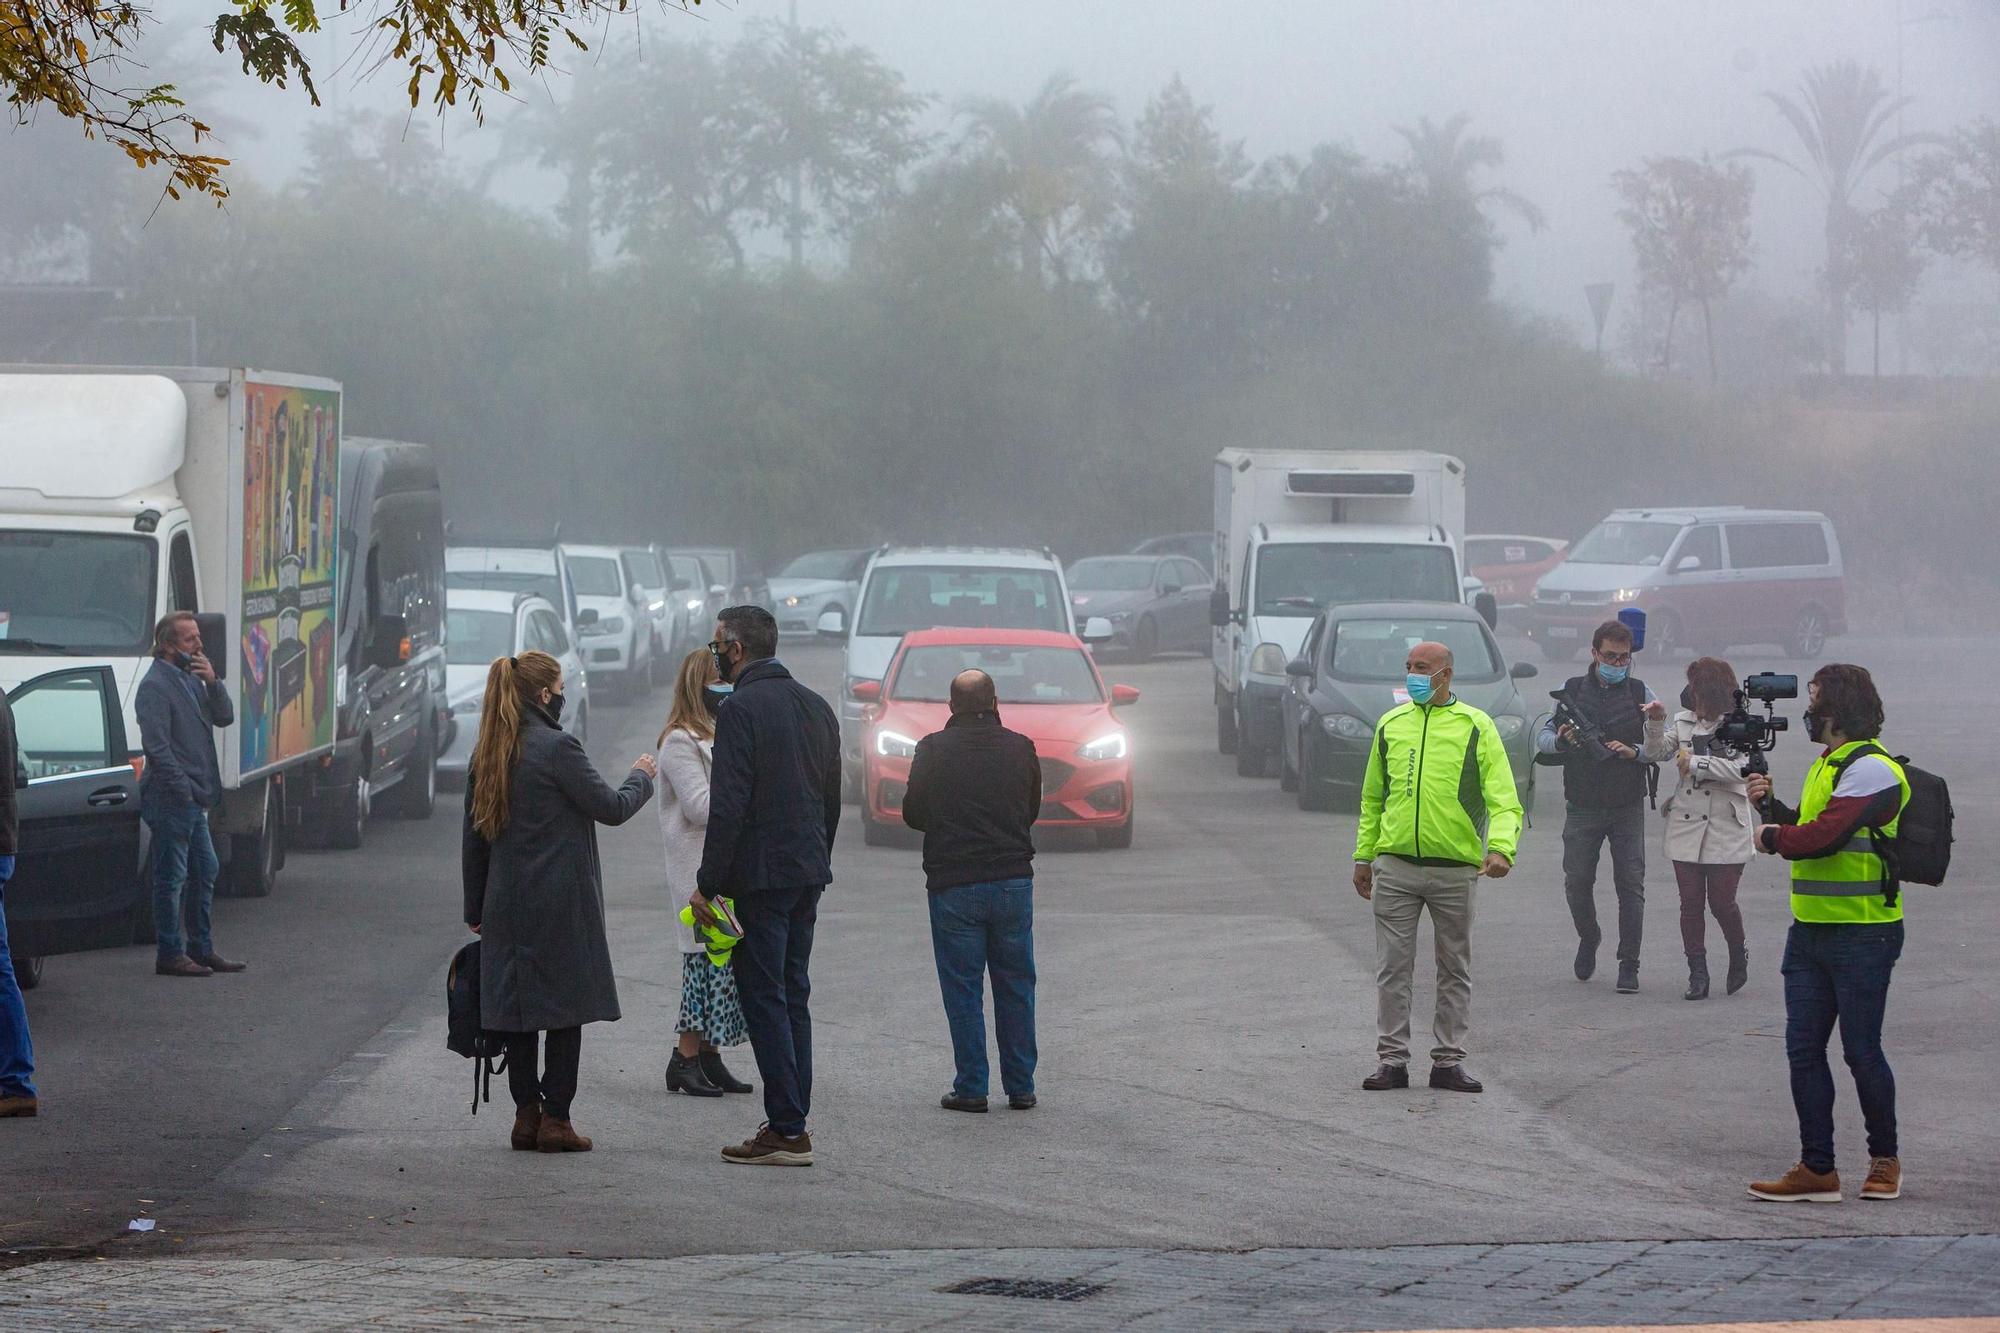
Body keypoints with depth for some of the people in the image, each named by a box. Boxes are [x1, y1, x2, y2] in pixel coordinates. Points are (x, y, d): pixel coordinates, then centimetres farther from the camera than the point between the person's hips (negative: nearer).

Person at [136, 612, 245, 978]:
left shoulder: (190, 678, 15)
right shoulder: (155, 686, -14)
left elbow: (224, 717, 12)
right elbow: (156, 745, -18)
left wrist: (213, 682, -5)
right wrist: (185, 789, -18)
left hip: (193, 800, 10)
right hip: (170, 797, -10)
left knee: (204, 872, 14)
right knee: (171, 876, -4)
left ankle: (201, 949, 22)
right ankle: (170, 955, 1)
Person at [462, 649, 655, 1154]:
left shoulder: (486, 754, 8)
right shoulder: (557, 748, -14)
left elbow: (473, 838, 12)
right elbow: (611, 807, -7)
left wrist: (476, 910, 18)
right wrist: (641, 777, 13)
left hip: (506, 904, 6)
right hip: (561, 904, -6)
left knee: (517, 1006, 9)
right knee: (567, 1007, 0)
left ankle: (526, 1115, 10)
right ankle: (555, 1118, -1)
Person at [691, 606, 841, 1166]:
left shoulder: (741, 709, -12)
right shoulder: (816, 707, 13)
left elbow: (728, 805, -17)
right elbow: (832, 799, 18)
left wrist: (707, 884, -13)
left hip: (760, 875, -8)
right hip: (808, 875, 8)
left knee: (764, 998, -5)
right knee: (793, 996, 12)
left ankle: (786, 1130, -8)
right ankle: (793, 1124, 13)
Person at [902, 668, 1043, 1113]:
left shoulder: (933, 750, -6)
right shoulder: (1020, 748, 1)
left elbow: (913, 814, 3)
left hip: (953, 884, -2)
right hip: (1013, 877, 2)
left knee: (962, 991, 3)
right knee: (1016, 988, 10)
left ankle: (971, 1088, 2)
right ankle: (1020, 1086, 12)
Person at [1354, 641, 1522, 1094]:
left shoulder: (1475, 726, 0)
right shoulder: (1390, 725, 10)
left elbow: (1503, 797, -7)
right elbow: (1372, 797, 18)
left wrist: (1500, 848, -23)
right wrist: (1364, 856, 14)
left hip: (1455, 869, -2)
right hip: (1395, 866, 2)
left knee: (1454, 970, 6)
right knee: (1393, 968, 1)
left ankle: (1448, 1061, 13)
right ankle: (1393, 1060, 7)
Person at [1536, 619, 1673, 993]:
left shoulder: (1640, 693, 3)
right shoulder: (1572, 691, 6)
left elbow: (1666, 749, 0)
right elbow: (1542, 738, 8)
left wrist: (1634, 752, -18)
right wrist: (1561, 740, -14)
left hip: (1628, 807, -1)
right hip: (1582, 807, 1)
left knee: (1630, 885, -4)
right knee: (1577, 881, 4)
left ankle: (1628, 965, 0)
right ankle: (1588, 938, 31)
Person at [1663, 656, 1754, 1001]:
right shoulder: (1684, 721, 9)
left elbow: (1739, 769, -17)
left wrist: (1695, 763, -15)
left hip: (1726, 826, -4)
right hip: (1687, 823, 4)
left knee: (1721, 900, -2)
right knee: (1690, 902, 0)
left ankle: (1739, 957, 26)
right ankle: (1697, 975, 5)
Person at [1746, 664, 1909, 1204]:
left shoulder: (1872, 770, -14)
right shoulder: (1825, 765, 17)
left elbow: (1821, 837, -23)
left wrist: (1773, 837, -7)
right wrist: (1769, 804, 4)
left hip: (1862, 936, -9)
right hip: (1810, 931, 9)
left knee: (1861, 1052, 0)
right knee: (1804, 1049, 4)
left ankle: (1884, 1158, 17)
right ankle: (1817, 1169, 6)